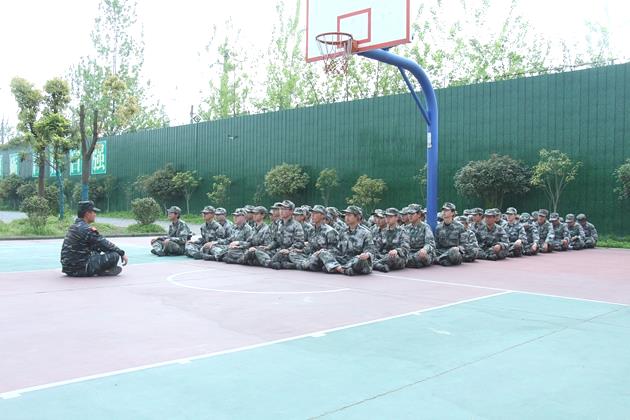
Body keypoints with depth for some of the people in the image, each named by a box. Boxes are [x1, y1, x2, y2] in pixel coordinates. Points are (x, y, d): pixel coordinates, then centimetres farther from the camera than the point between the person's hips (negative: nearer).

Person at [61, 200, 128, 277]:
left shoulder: (74, 226, 13)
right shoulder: (86, 229, -17)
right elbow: (104, 244, -11)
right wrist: (122, 253, 1)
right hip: (80, 269, -10)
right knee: (115, 255, -13)